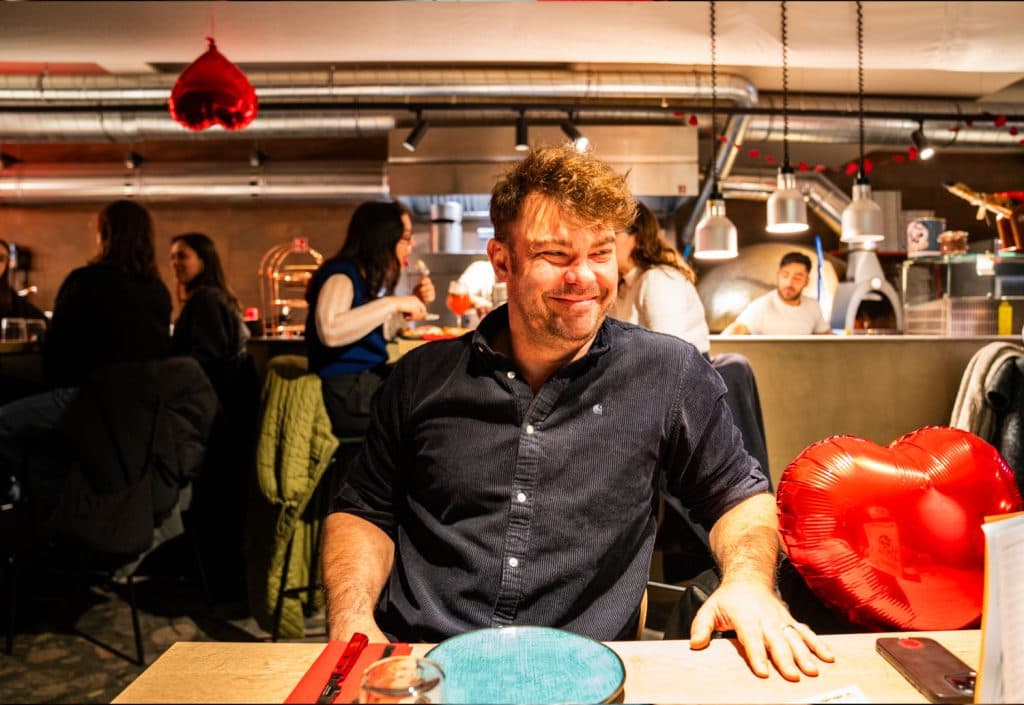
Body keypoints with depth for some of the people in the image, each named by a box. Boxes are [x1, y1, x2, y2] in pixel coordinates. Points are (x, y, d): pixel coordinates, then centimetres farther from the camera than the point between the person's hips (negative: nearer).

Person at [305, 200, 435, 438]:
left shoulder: (370, 278, 12)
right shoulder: (341, 275, -14)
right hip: (347, 394, -9)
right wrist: (393, 304, -28)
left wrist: (415, 301, 10)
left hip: (370, 379, 9)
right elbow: (329, 331, -35)